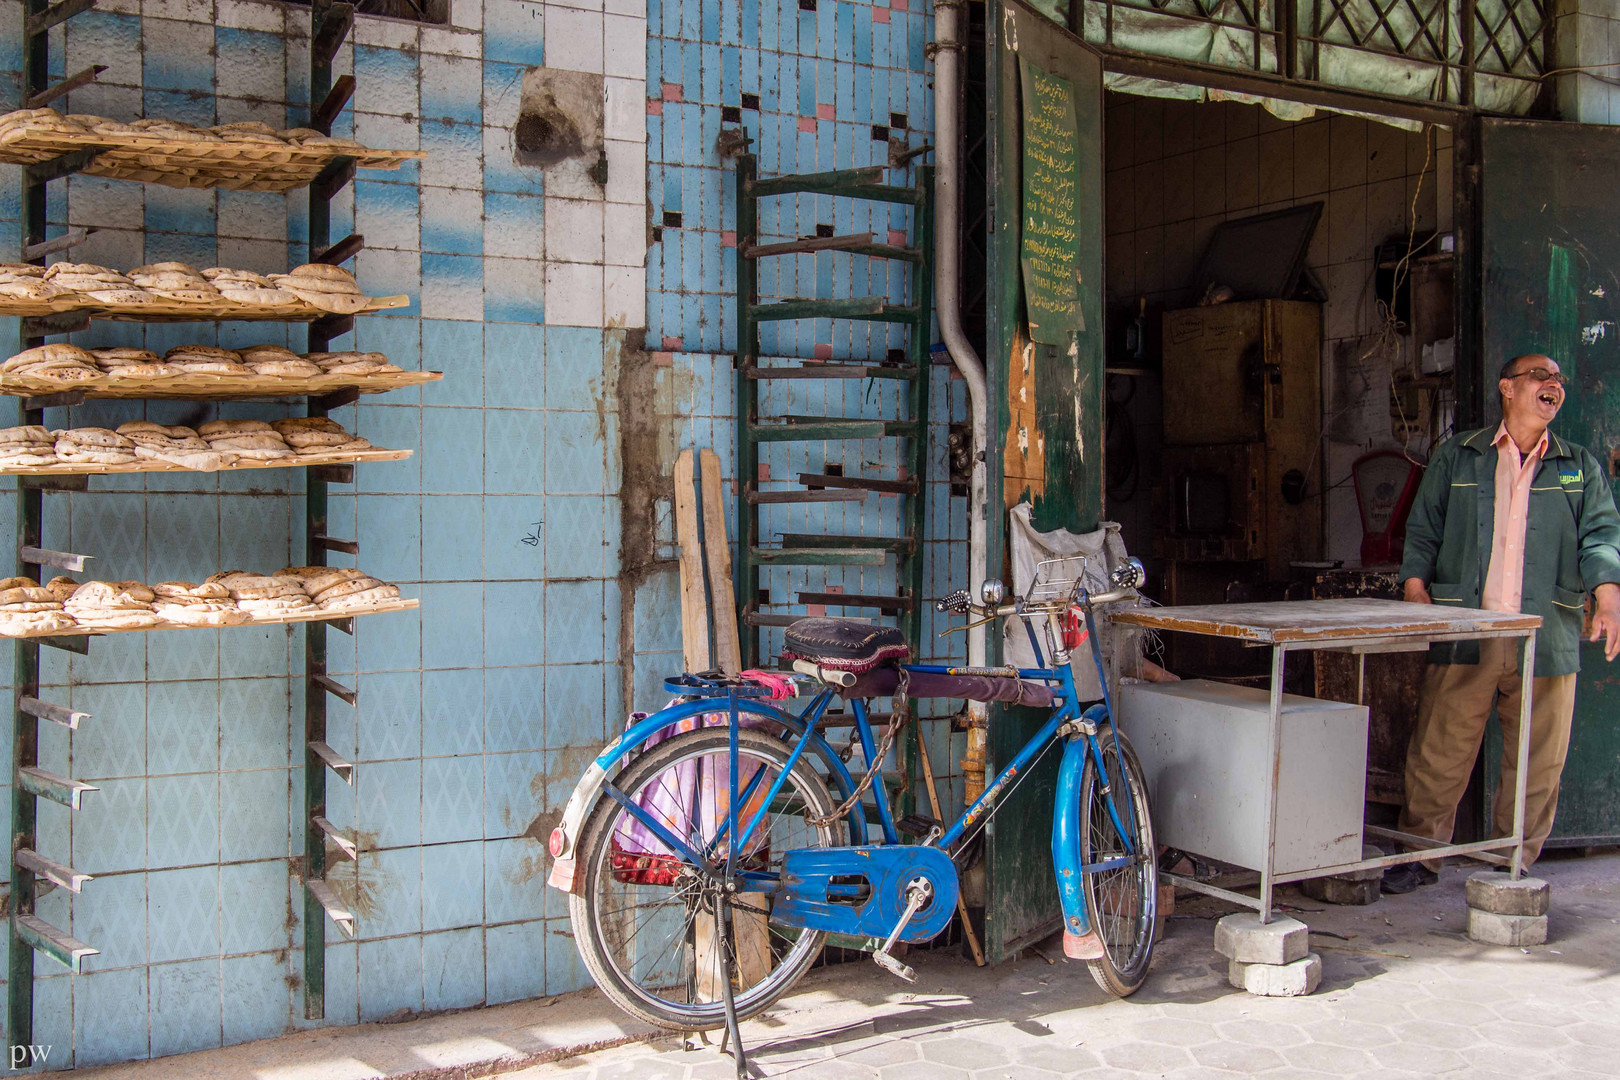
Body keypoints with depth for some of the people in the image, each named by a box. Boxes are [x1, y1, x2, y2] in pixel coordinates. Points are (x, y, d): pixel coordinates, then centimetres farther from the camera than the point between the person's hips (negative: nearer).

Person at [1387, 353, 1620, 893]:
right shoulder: (1456, 458, 11)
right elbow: (1422, 531, 10)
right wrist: (1416, 590, -4)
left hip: (1547, 638, 2)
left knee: (1538, 761, 5)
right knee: (1439, 751, -1)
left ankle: (1516, 864, 19)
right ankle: (1420, 855, 11)